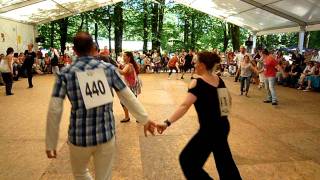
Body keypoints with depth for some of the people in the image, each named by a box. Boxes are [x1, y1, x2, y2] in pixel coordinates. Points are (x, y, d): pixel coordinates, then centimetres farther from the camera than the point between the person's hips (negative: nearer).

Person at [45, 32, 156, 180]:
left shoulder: (65, 74, -6)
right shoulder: (108, 68, -3)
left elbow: (54, 111, -8)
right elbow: (128, 97, 2)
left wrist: (50, 143, 3)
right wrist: (145, 119, 13)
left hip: (80, 137, -1)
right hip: (106, 134, 2)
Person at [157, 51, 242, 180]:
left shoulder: (197, 83, -17)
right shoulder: (218, 79, 4)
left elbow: (185, 106, -30)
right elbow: (228, 101, 15)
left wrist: (167, 123, -37)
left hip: (209, 130, -8)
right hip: (223, 127, 8)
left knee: (187, 160, 5)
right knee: (224, 158, 28)